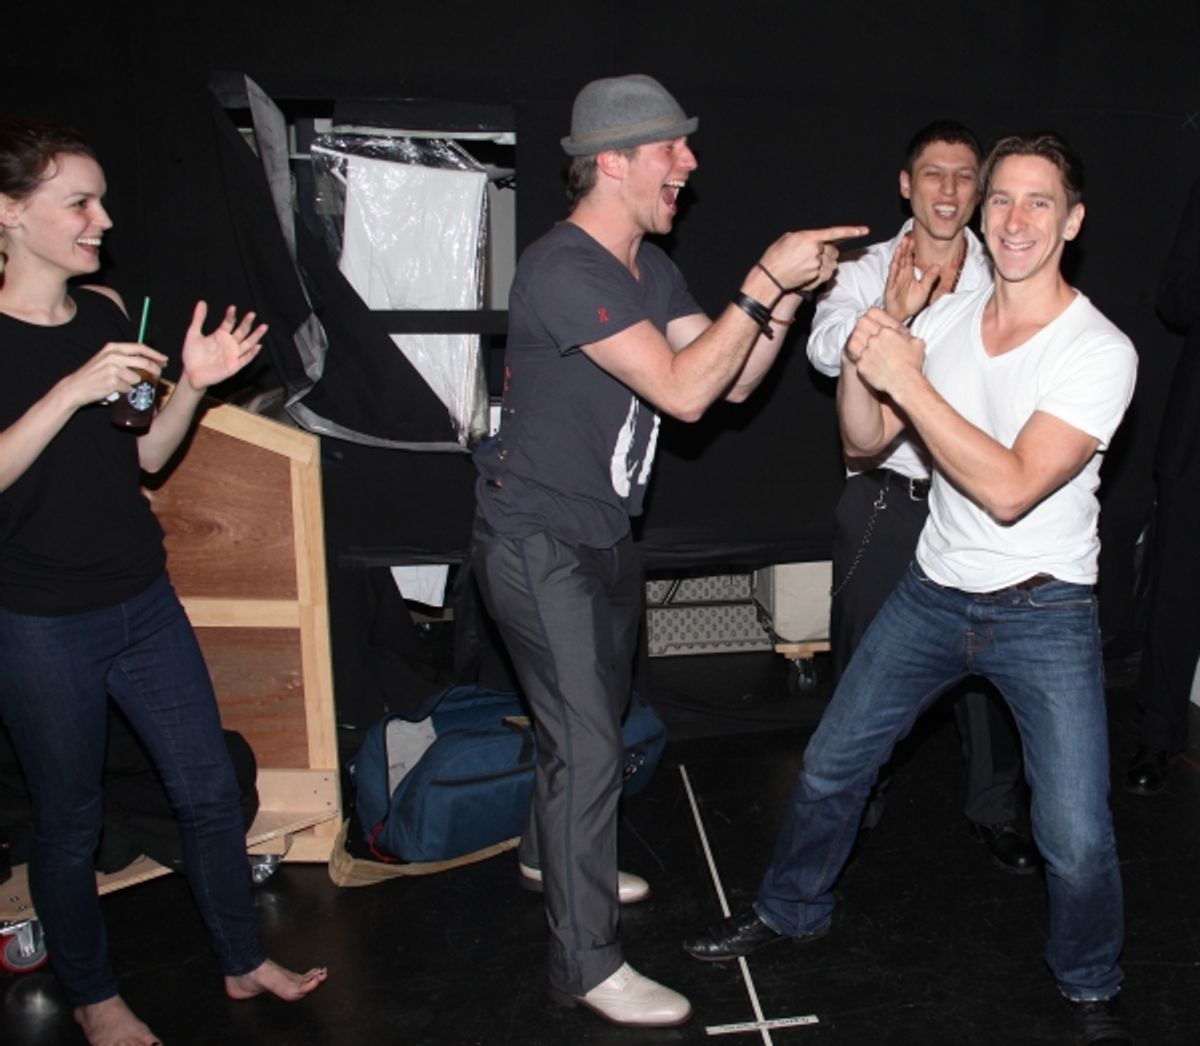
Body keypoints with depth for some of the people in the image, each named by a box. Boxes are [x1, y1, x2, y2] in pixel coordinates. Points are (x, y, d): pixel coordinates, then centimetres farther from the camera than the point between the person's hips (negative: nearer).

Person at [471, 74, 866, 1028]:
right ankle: (588, 964, 11)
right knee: (587, 746, -5)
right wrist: (762, 281, -25)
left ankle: (552, 857, 48)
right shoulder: (564, 271, -23)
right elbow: (683, 392, -29)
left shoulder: (651, 267, 7)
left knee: (594, 716, 24)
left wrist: (787, 297, -10)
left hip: (603, 537, 10)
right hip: (538, 545, -10)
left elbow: (730, 383, 4)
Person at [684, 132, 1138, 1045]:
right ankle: (792, 911, 37)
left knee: (1077, 836, -4)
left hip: (1044, 614, -4)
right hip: (933, 591, 5)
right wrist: (859, 368, -19)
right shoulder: (946, 318, -1)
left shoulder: (1100, 351, -17)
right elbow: (866, 442, 2)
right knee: (832, 763, 11)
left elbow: (1010, 488, -27)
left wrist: (906, 380, -29)